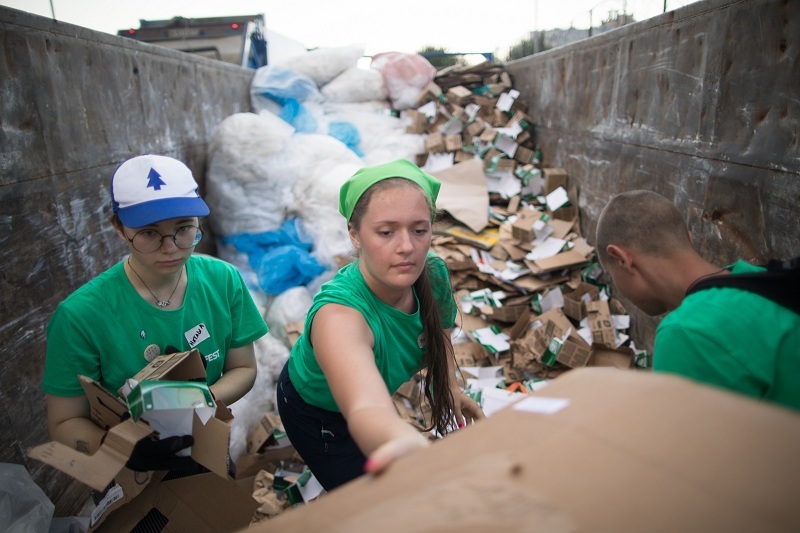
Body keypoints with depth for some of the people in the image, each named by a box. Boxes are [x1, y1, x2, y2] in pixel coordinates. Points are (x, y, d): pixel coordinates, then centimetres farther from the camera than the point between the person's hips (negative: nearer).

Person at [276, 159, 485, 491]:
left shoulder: (433, 274, -25)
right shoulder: (338, 313, -45)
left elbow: (439, 332, 0)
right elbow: (366, 408, -65)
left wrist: (450, 387, -10)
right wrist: (405, 443, -85)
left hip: (381, 395, 6)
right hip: (314, 411, -5)